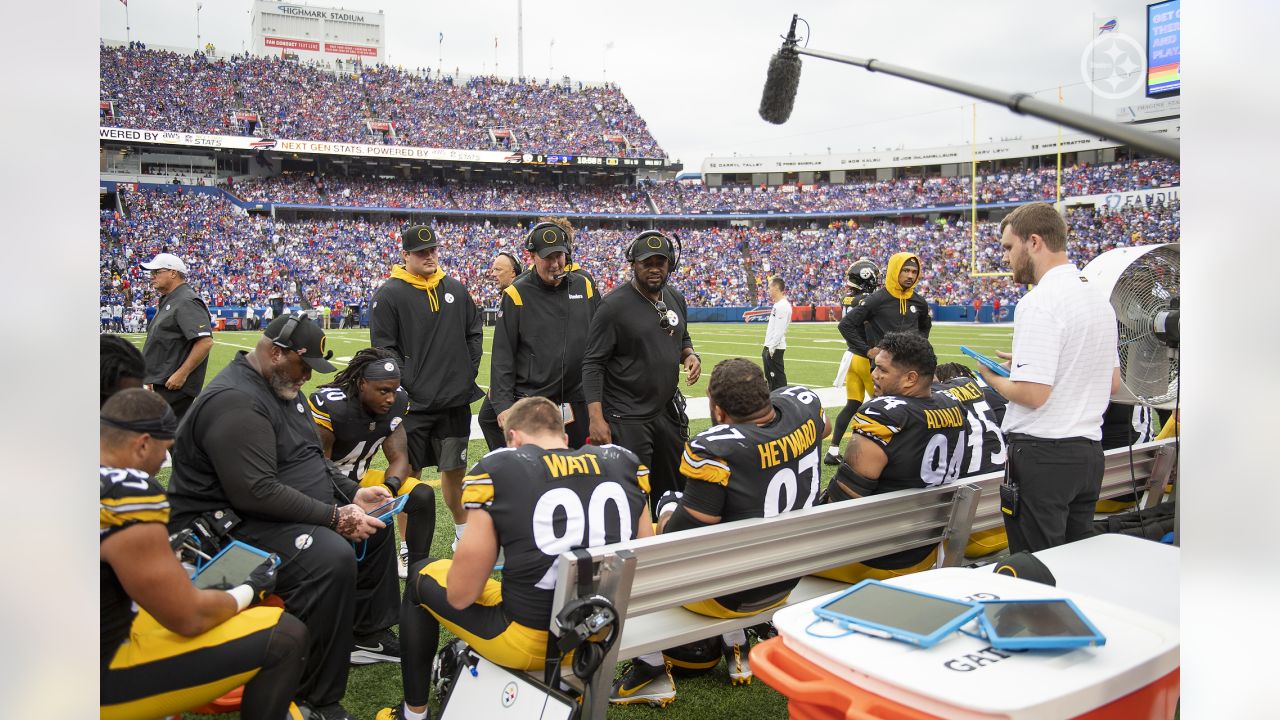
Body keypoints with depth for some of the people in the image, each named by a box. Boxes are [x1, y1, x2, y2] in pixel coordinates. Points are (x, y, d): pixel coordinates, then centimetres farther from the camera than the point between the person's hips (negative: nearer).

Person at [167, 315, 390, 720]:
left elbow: (312, 459, 21)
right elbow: (257, 493, -29)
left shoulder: (284, 388, 13)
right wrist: (334, 516, -25)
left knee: (374, 526, 11)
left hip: (293, 512, 11)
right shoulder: (235, 402, -21)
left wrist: (353, 494, 6)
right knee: (332, 557, -33)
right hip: (233, 525, -11)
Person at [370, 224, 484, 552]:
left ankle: (464, 532, 31)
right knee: (409, 475, 4)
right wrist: (404, 387, -13)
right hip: (414, 404, -4)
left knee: (454, 470, 15)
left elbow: (475, 331, 17)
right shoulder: (389, 295, -5)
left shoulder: (455, 289, 10)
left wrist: (469, 371, 7)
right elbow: (383, 349, -7)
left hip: (456, 400, 4)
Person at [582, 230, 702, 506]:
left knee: (676, 490, 16)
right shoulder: (614, 305, -14)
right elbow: (593, 364, -14)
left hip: (668, 410, 7)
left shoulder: (675, 298, 8)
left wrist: (690, 356, 0)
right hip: (626, 418, -7)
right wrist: (596, 418, -20)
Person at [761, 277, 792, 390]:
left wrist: (772, 347, -22)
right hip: (769, 347, 10)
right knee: (770, 376, 17)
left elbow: (780, 330, -22)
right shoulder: (777, 304, 15)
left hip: (775, 349, -10)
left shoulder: (783, 306, -16)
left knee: (778, 377, -7)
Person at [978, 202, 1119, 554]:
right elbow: (1113, 383, 21)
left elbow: (1032, 393, -22)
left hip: (1043, 454, -9)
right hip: (1089, 451, 9)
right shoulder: (1099, 298, 12)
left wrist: (994, 378, -2)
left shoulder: (1040, 301, -16)